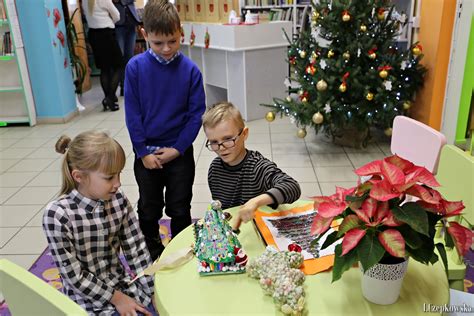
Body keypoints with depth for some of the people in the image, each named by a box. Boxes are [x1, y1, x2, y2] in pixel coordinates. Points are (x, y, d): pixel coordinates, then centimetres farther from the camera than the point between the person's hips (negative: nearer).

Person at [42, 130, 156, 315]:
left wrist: (156, 293, -7)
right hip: (88, 299, -4)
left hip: (121, 284, 4)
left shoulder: (118, 201, -9)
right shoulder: (57, 214, -22)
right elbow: (74, 275, -16)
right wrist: (116, 298, -12)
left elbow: (137, 250, -3)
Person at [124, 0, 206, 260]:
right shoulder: (135, 67, -10)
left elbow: (196, 113, -7)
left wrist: (178, 149, -12)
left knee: (180, 209, 13)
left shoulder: (190, 70, -11)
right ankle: (153, 257, 36)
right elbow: (132, 113, -7)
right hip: (146, 153, 1)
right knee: (149, 210, 15)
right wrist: (143, 152, -10)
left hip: (179, 152, 0)